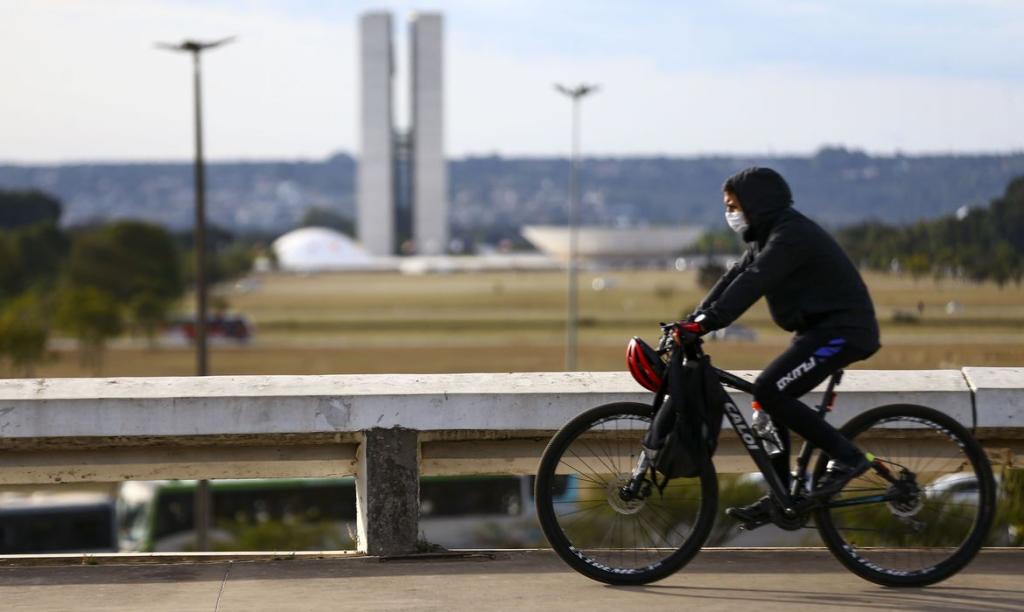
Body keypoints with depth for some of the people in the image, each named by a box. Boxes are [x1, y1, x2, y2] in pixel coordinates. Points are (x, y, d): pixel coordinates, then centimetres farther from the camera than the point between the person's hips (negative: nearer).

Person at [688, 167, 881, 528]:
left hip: (842, 329, -11)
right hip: (820, 329, 11)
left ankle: (846, 457, -13)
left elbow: (752, 283, -29)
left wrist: (708, 322, -36)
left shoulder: (792, 235, -18)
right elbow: (734, 278, 11)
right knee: (772, 400, 7)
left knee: (769, 391, -19)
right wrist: (693, 320, 0)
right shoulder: (767, 236, 15)